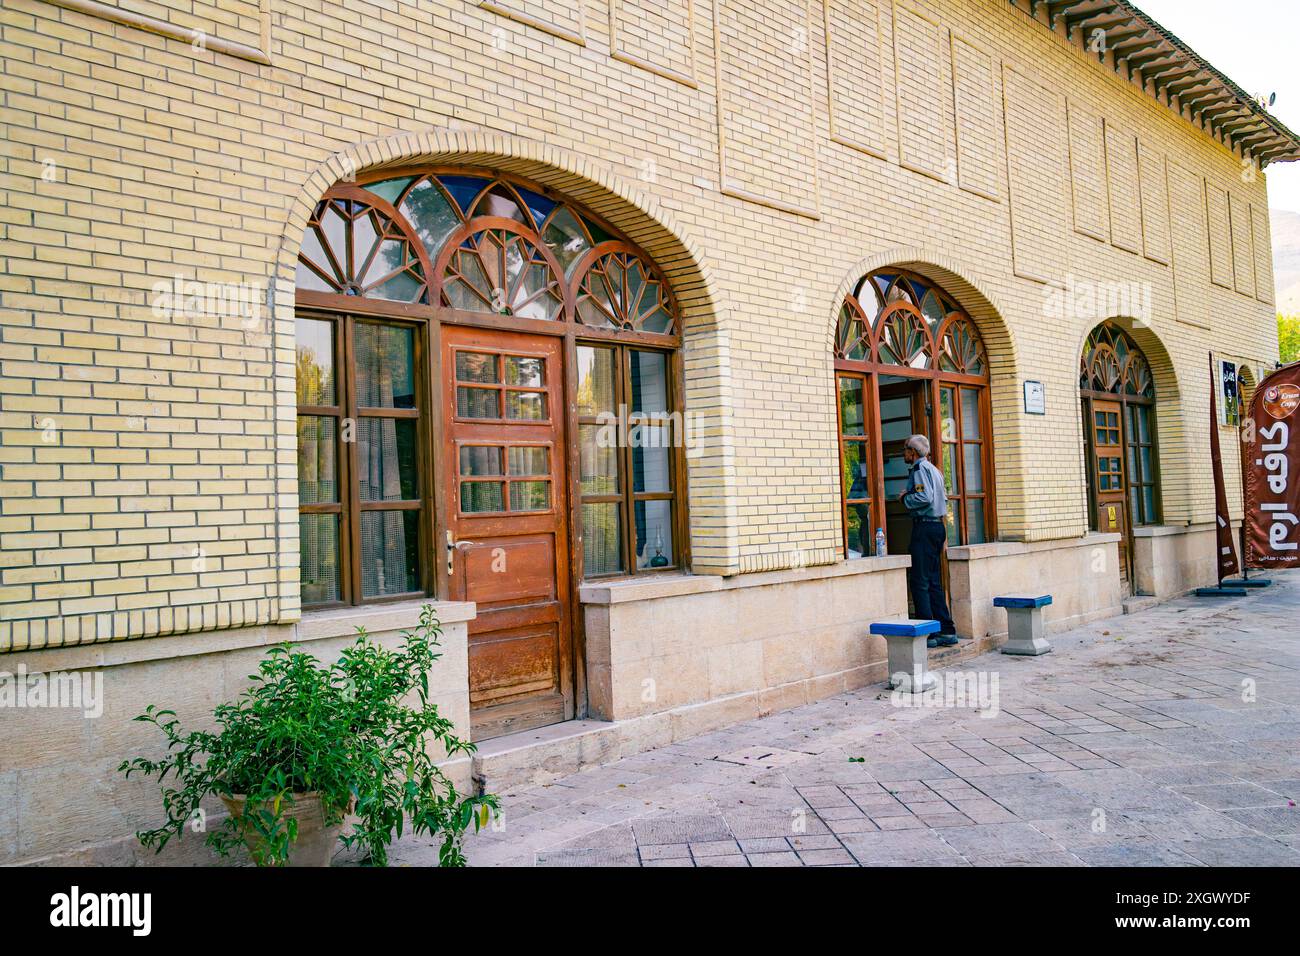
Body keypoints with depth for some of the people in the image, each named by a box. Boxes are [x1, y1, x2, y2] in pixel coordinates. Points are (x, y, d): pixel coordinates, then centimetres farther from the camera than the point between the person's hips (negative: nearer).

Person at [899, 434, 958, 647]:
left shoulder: (920, 468, -9)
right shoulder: (933, 469, 20)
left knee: (919, 581, -7)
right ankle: (946, 631, 13)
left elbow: (924, 497, -21)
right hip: (937, 526, 10)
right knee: (933, 581, 12)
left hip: (924, 527, -10)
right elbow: (943, 498, 21)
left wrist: (905, 498, -6)